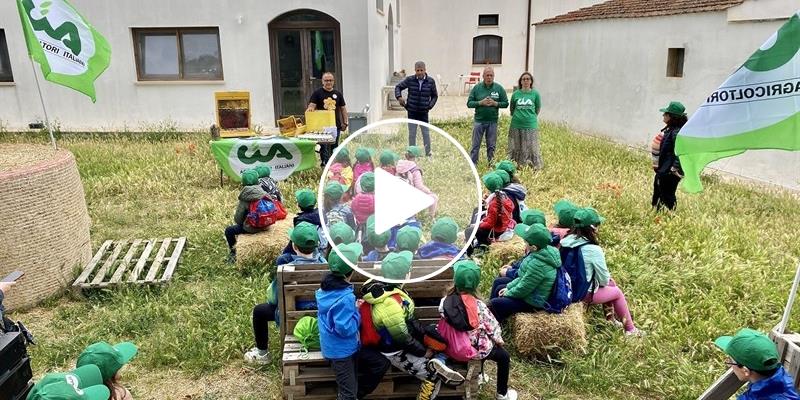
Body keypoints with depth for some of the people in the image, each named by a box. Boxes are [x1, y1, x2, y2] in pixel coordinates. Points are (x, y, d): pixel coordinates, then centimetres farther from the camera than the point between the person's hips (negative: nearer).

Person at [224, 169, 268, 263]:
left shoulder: (245, 199, -17)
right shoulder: (263, 193, -5)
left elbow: (238, 219, -11)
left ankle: (233, 253, 24)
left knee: (229, 231, 13)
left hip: (251, 228, -6)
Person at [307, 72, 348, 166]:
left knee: (334, 147, 11)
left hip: (336, 125, 3)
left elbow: (343, 109, 14)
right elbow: (311, 105, -7)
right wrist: (310, 109, -32)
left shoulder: (338, 94, 11)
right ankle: (325, 164, -2)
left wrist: (345, 123, 7)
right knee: (324, 147, -6)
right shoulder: (317, 93, 2)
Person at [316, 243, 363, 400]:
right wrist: (358, 313, -16)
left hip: (332, 347, 9)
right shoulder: (345, 298, -30)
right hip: (342, 350, -9)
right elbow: (346, 329, -29)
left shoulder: (325, 288, -3)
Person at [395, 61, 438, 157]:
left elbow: (435, 96, 9)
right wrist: (399, 97, -7)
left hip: (423, 113, 0)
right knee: (412, 134, 8)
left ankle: (428, 153, 16)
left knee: (426, 133, 4)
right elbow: (398, 86, 9)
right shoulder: (410, 80, -5)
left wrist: (430, 105, -5)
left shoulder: (431, 81, -3)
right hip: (412, 112, 0)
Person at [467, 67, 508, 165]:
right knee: (475, 145, 3)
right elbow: (469, 103, -1)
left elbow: (506, 103, 4)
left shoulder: (499, 88, 1)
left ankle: (491, 164, 21)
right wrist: (481, 102, -16)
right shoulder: (477, 87, -1)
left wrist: (495, 103, -13)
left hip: (493, 121, 1)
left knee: (491, 146, 10)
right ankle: (472, 164, 10)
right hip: (479, 120, -1)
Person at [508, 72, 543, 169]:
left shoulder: (535, 94, 0)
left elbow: (538, 109, 11)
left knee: (531, 147, 0)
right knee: (516, 148, 8)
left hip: (530, 125, -2)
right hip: (516, 125, 2)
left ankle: (536, 167, 9)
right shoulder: (516, 94, 3)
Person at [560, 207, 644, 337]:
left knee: (611, 283, 27)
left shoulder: (565, 241, -6)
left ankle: (610, 318, 40)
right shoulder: (594, 250, -25)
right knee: (617, 292, 19)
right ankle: (630, 329, 32)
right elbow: (604, 280, -13)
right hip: (584, 294, -7)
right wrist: (607, 279, 11)